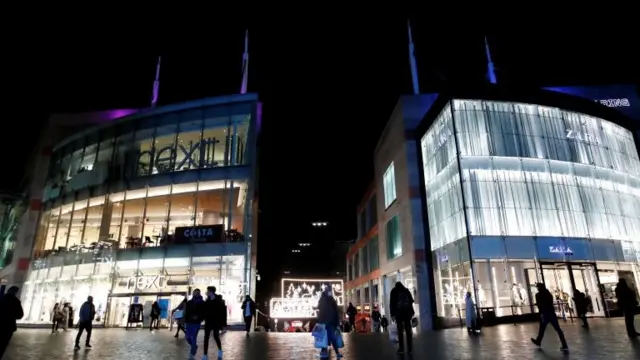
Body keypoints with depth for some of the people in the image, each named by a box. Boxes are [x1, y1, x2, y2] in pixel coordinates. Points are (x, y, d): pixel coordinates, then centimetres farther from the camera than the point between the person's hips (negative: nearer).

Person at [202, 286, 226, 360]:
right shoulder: (207, 301, 1)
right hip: (208, 322, 4)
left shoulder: (219, 301, -12)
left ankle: (220, 350, 27)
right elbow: (204, 311, 8)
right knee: (206, 338, 2)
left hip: (216, 322, -4)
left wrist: (223, 323, -14)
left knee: (216, 336, 2)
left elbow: (223, 312, -11)